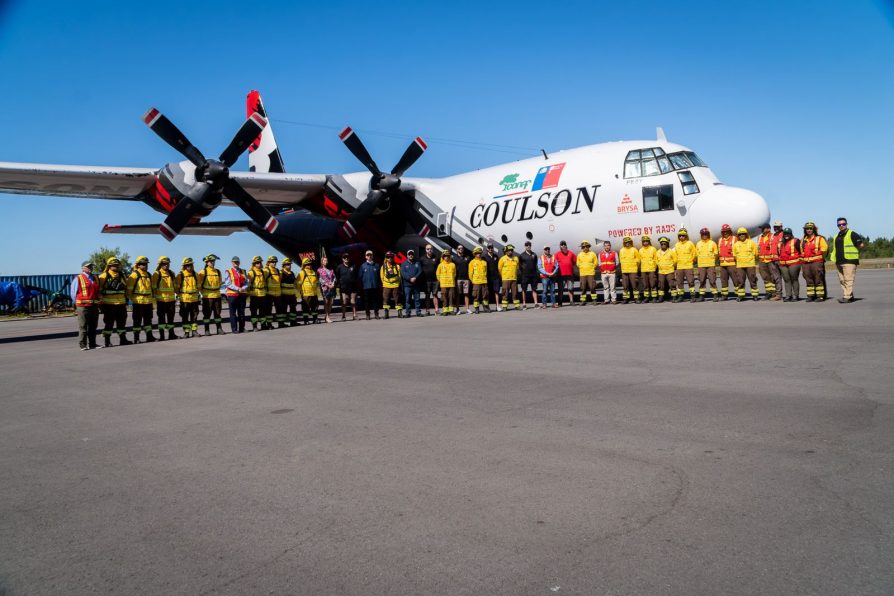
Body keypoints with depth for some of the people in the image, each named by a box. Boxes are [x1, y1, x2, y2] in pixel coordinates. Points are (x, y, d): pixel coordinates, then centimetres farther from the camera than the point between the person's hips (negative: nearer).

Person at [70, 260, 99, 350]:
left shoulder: (95, 278, 17)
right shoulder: (78, 278, -1)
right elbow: (73, 293, 0)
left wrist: (98, 302, 12)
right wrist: (77, 303, -1)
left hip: (94, 306, 6)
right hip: (83, 306, -6)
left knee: (93, 326, 10)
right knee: (83, 326, -5)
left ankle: (92, 344, 16)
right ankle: (82, 345, -3)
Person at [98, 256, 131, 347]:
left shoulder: (122, 276, 15)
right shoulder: (103, 276, -5)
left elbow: (125, 289, 23)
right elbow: (99, 290, -6)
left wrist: (126, 300, 20)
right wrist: (101, 303, -10)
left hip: (121, 304, 6)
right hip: (109, 304, -6)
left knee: (122, 322, 10)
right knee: (109, 323, -1)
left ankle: (122, 339, 19)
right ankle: (107, 341, 6)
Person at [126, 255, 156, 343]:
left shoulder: (149, 275, 15)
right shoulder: (134, 275, -7)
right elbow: (129, 288, -8)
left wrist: (152, 299, 21)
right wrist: (130, 298, -9)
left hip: (148, 301, 7)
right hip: (138, 301, -6)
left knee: (148, 319, 11)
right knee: (137, 320, 0)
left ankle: (149, 336, 17)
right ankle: (136, 338, 5)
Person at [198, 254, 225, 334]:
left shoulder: (218, 271, 9)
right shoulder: (203, 272, -5)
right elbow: (199, 284, -2)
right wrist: (203, 292, 0)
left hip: (217, 295, 4)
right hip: (207, 296, -4)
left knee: (217, 313, 8)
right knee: (207, 313, 0)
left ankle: (219, 329, 14)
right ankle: (207, 330, 4)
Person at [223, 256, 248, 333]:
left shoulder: (243, 271, 14)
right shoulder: (228, 272, 1)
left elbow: (246, 282, 8)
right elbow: (228, 284, -9)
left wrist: (243, 288, -13)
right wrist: (237, 289, -19)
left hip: (242, 294, 4)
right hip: (232, 295, -4)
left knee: (242, 313, 8)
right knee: (233, 313, -1)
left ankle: (242, 328, 15)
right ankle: (234, 329, 2)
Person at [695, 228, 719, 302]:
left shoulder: (712, 243, 3)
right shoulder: (698, 244, 11)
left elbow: (716, 254, 6)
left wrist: (714, 262, -1)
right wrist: (697, 262, 3)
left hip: (711, 265, -3)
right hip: (701, 265, 3)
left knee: (712, 280, -6)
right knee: (701, 281, 4)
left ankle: (715, 295, -2)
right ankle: (701, 295, 9)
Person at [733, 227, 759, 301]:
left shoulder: (751, 242, 3)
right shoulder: (736, 244, 9)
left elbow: (755, 253, 6)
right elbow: (734, 255, 14)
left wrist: (750, 259, 4)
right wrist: (737, 262, 7)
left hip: (750, 265, -2)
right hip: (740, 265, 2)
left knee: (752, 280, 1)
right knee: (740, 281, 2)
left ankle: (754, 295, 8)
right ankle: (740, 295, 8)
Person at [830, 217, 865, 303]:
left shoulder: (852, 234, -4)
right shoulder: (836, 237, 20)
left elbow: (862, 245, -9)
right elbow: (834, 248, 32)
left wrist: (853, 250, -1)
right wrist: (832, 256, 16)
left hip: (849, 261, -8)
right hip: (839, 262, 8)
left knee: (848, 280, -12)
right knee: (842, 280, 9)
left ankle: (847, 297, -15)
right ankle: (850, 296, 16)